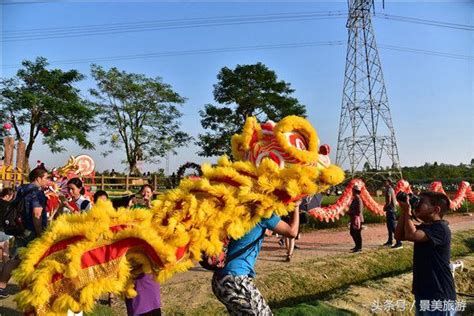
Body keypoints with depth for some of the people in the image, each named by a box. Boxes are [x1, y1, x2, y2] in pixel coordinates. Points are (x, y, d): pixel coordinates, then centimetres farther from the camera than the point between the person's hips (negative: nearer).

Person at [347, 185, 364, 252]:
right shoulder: (354, 199, 14)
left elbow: (359, 211, -21)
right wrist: (349, 212, 7)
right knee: (352, 232, 16)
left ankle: (359, 247, 6)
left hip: (357, 219, -10)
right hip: (353, 219, 10)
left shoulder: (358, 199, -16)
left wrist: (350, 212, -18)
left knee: (358, 233, -3)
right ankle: (357, 246, 28)